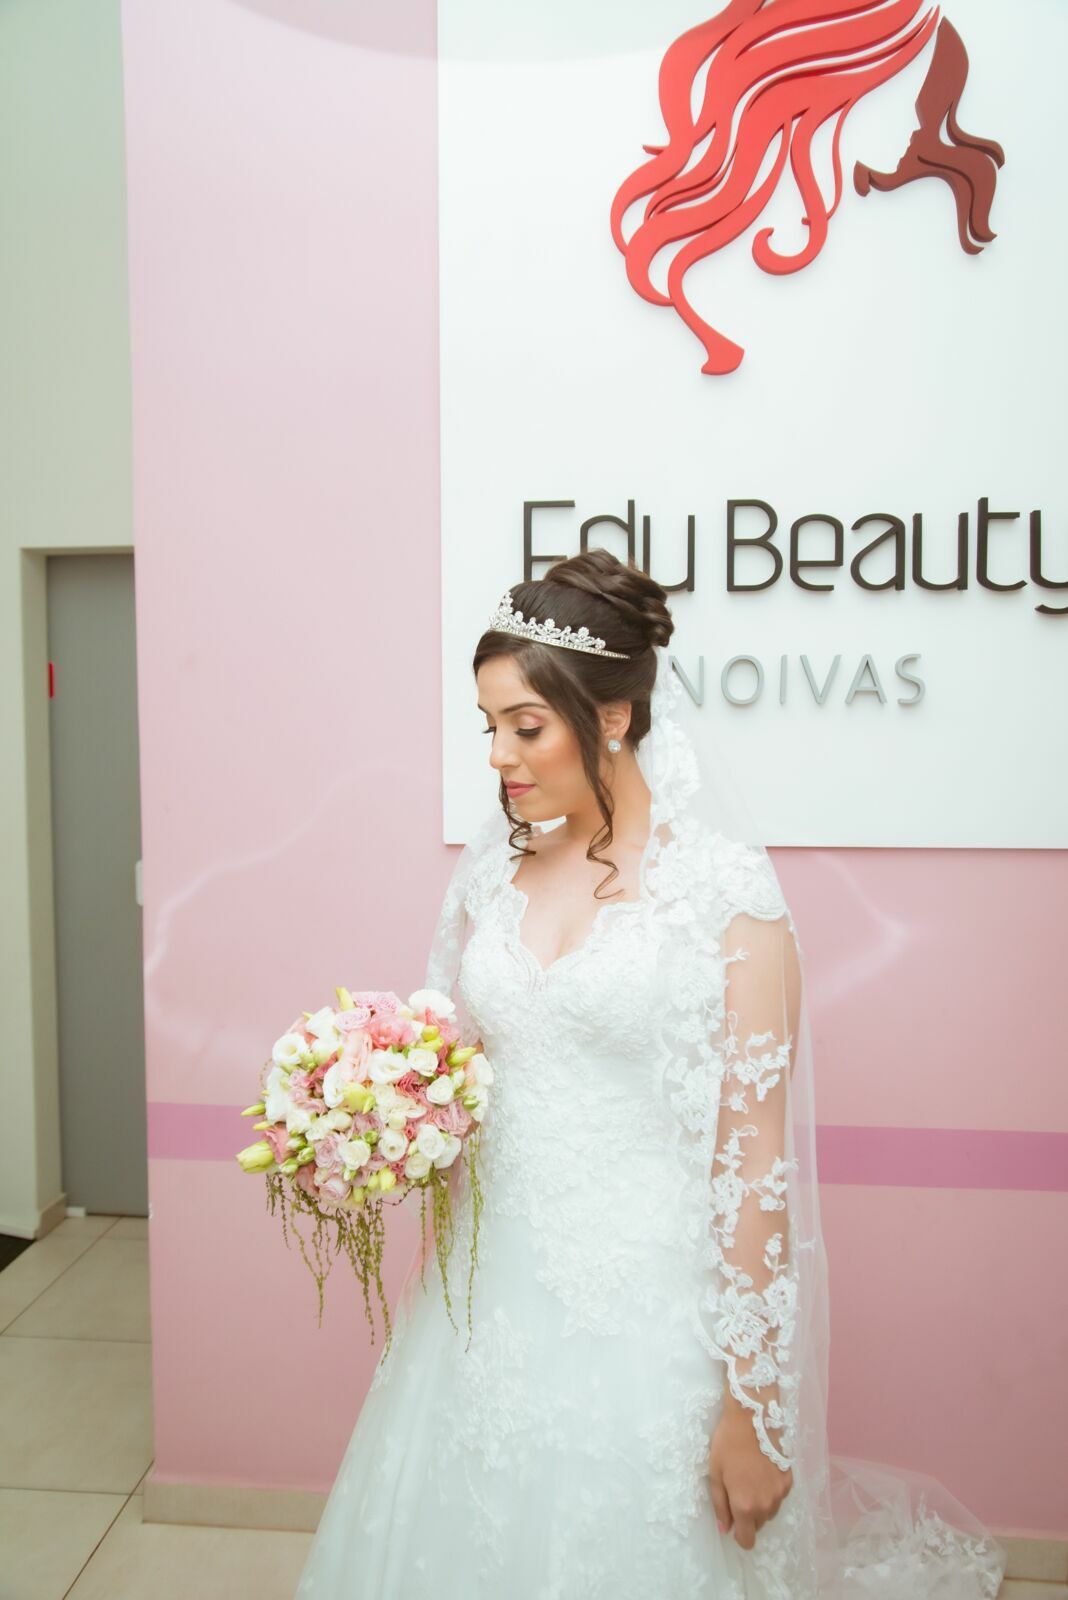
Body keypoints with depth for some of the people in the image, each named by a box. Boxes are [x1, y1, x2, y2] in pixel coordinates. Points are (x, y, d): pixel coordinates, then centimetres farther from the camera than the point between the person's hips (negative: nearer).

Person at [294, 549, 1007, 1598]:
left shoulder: (724, 892, -14)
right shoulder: (491, 873, 3)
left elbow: (754, 1164, -14)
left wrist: (752, 1411, -12)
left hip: (645, 1314, -5)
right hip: (492, 1296, 5)